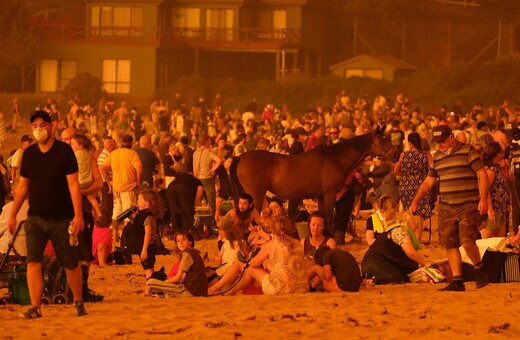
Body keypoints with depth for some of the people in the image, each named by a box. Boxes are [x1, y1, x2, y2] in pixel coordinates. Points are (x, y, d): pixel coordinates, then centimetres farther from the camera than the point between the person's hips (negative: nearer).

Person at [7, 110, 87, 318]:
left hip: (62, 219, -3)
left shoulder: (64, 151, -7)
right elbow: (22, 186, 13)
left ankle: (78, 302, 25)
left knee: (71, 264, 5)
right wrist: (13, 214, 10)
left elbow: (73, 184, -10)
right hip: (35, 217, 3)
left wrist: (78, 215, -17)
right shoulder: (29, 154, 5)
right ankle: (35, 307, -10)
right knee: (33, 261, -11)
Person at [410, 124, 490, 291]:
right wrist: (415, 201, 10)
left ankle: (479, 270, 5)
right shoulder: (437, 157, 14)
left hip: (469, 207, -6)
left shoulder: (468, 151, -3)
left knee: (467, 240, -19)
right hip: (446, 209, 6)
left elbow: (482, 174, -6)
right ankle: (457, 281, 4)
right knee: (450, 245, 0)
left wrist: (484, 198, -16)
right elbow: (428, 182, 20)